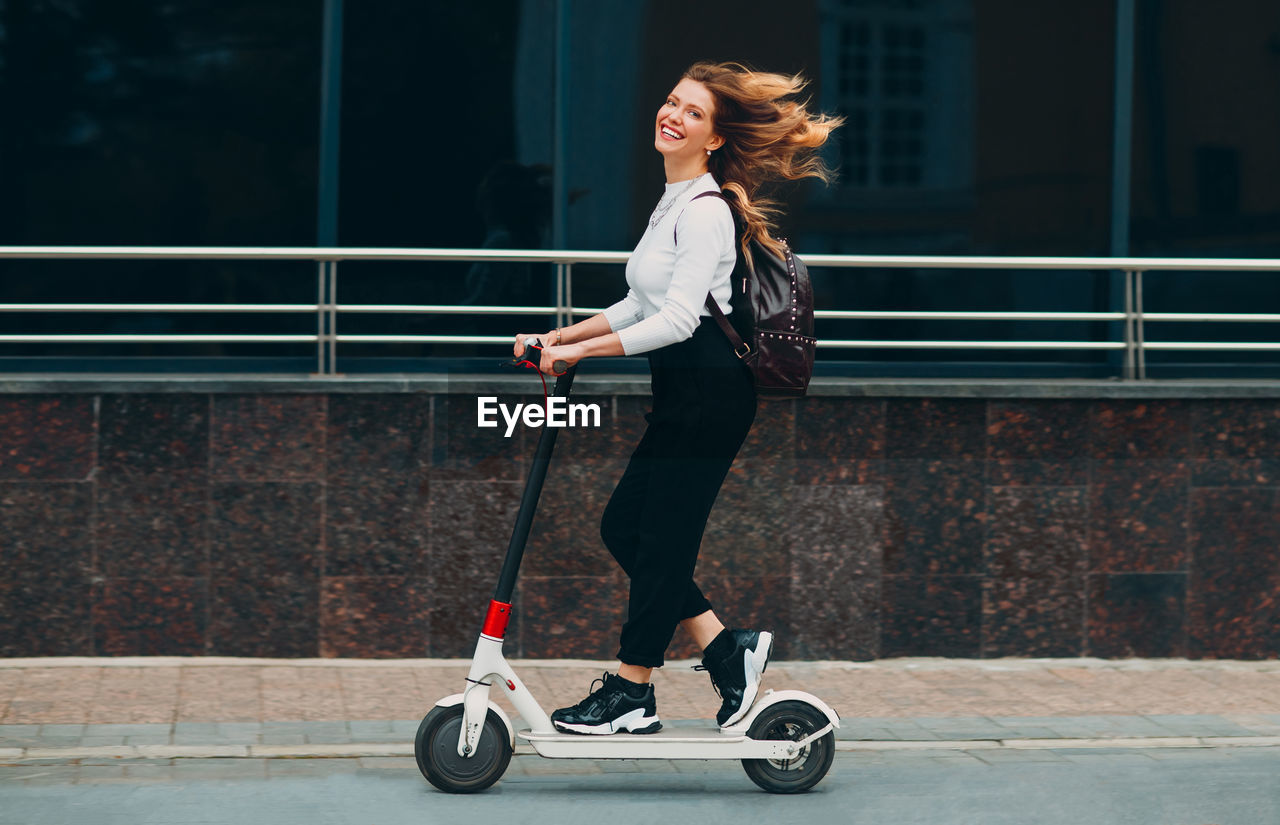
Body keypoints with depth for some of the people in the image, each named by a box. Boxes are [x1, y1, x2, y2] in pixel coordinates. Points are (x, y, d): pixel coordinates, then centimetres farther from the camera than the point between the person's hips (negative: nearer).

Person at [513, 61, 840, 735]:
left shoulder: (706, 211, -15)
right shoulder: (673, 201, 16)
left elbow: (678, 318, -23)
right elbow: (641, 306, 21)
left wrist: (577, 351, -21)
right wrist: (558, 336, 13)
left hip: (711, 392, -10)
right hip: (683, 390, 10)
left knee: (662, 538, -2)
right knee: (623, 527, 10)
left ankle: (631, 693, 8)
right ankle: (726, 649, 16)